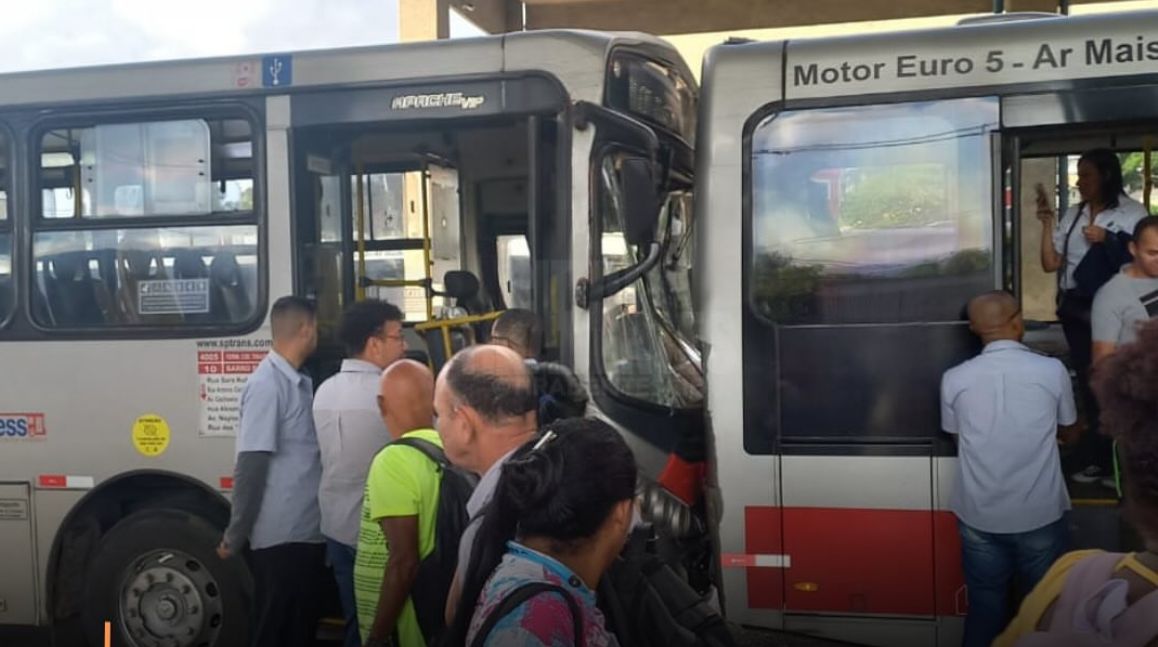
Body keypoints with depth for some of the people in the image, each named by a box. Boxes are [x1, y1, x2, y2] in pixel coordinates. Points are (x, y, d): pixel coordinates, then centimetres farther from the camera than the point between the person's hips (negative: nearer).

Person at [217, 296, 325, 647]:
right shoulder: (267, 385, -15)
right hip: (281, 537, -8)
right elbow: (251, 465, -17)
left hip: (307, 532, 8)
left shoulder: (301, 382, 10)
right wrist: (234, 537, -16)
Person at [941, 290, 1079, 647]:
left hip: (979, 517, 1)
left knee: (985, 606, 14)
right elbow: (1068, 431, 8)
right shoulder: (1052, 370, -9)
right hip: (1040, 515, -1)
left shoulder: (955, 378, -7)